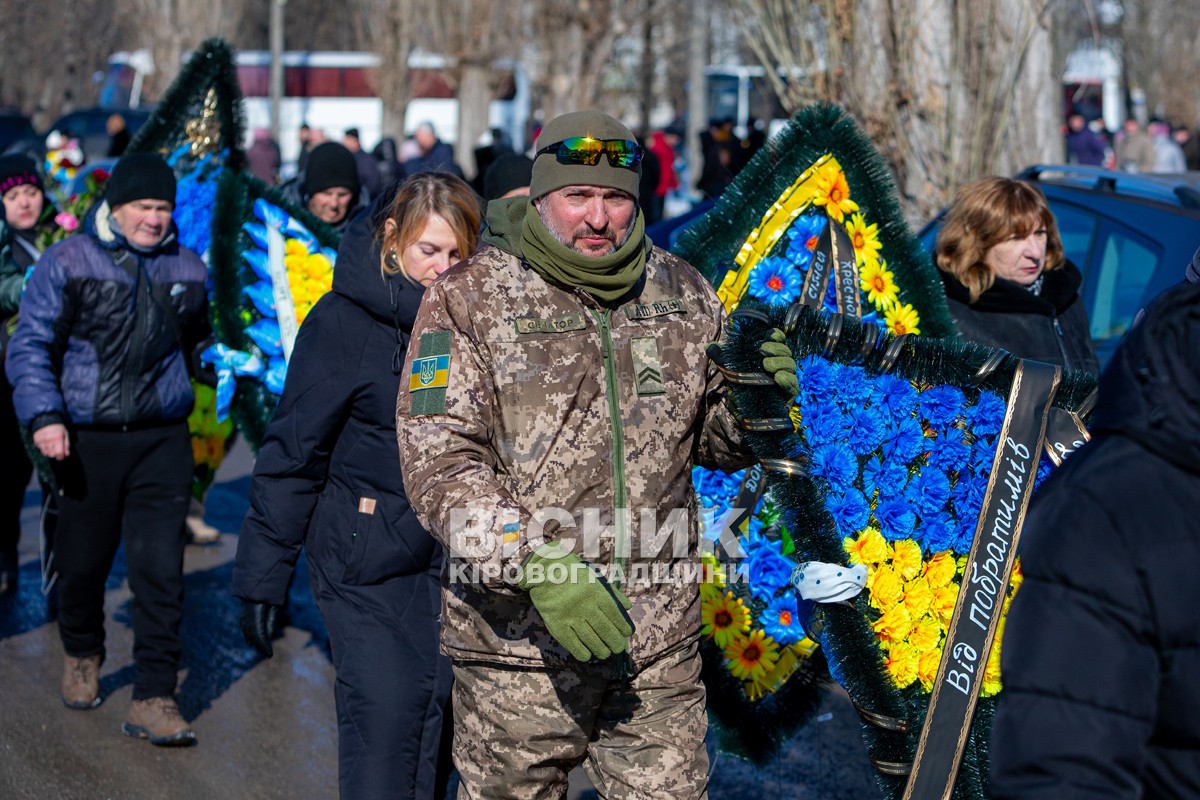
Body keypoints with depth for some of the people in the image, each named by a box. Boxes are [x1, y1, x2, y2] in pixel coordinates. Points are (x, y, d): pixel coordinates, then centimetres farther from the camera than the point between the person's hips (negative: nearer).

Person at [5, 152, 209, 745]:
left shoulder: (186, 270, 7)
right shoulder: (67, 263, -2)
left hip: (161, 440, 1)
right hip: (85, 441, -1)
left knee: (160, 570, -8)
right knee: (82, 561, 12)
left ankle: (154, 698, -4)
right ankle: (81, 656, 40)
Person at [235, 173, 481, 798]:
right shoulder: (343, 320, -9)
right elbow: (292, 453, -7)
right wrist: (261, 578, -8)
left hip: (451, 557, 5)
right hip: (366, 559, -4)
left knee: (435, 716, 7)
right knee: (383, 712, -11)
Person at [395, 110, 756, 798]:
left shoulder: (682, 294, 8)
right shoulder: (469, 300, -5)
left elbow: (719, 442, 18)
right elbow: (439, 463, -14)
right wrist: (534, 564, -27)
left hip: (661, 641, 3)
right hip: (520, 639, -3)